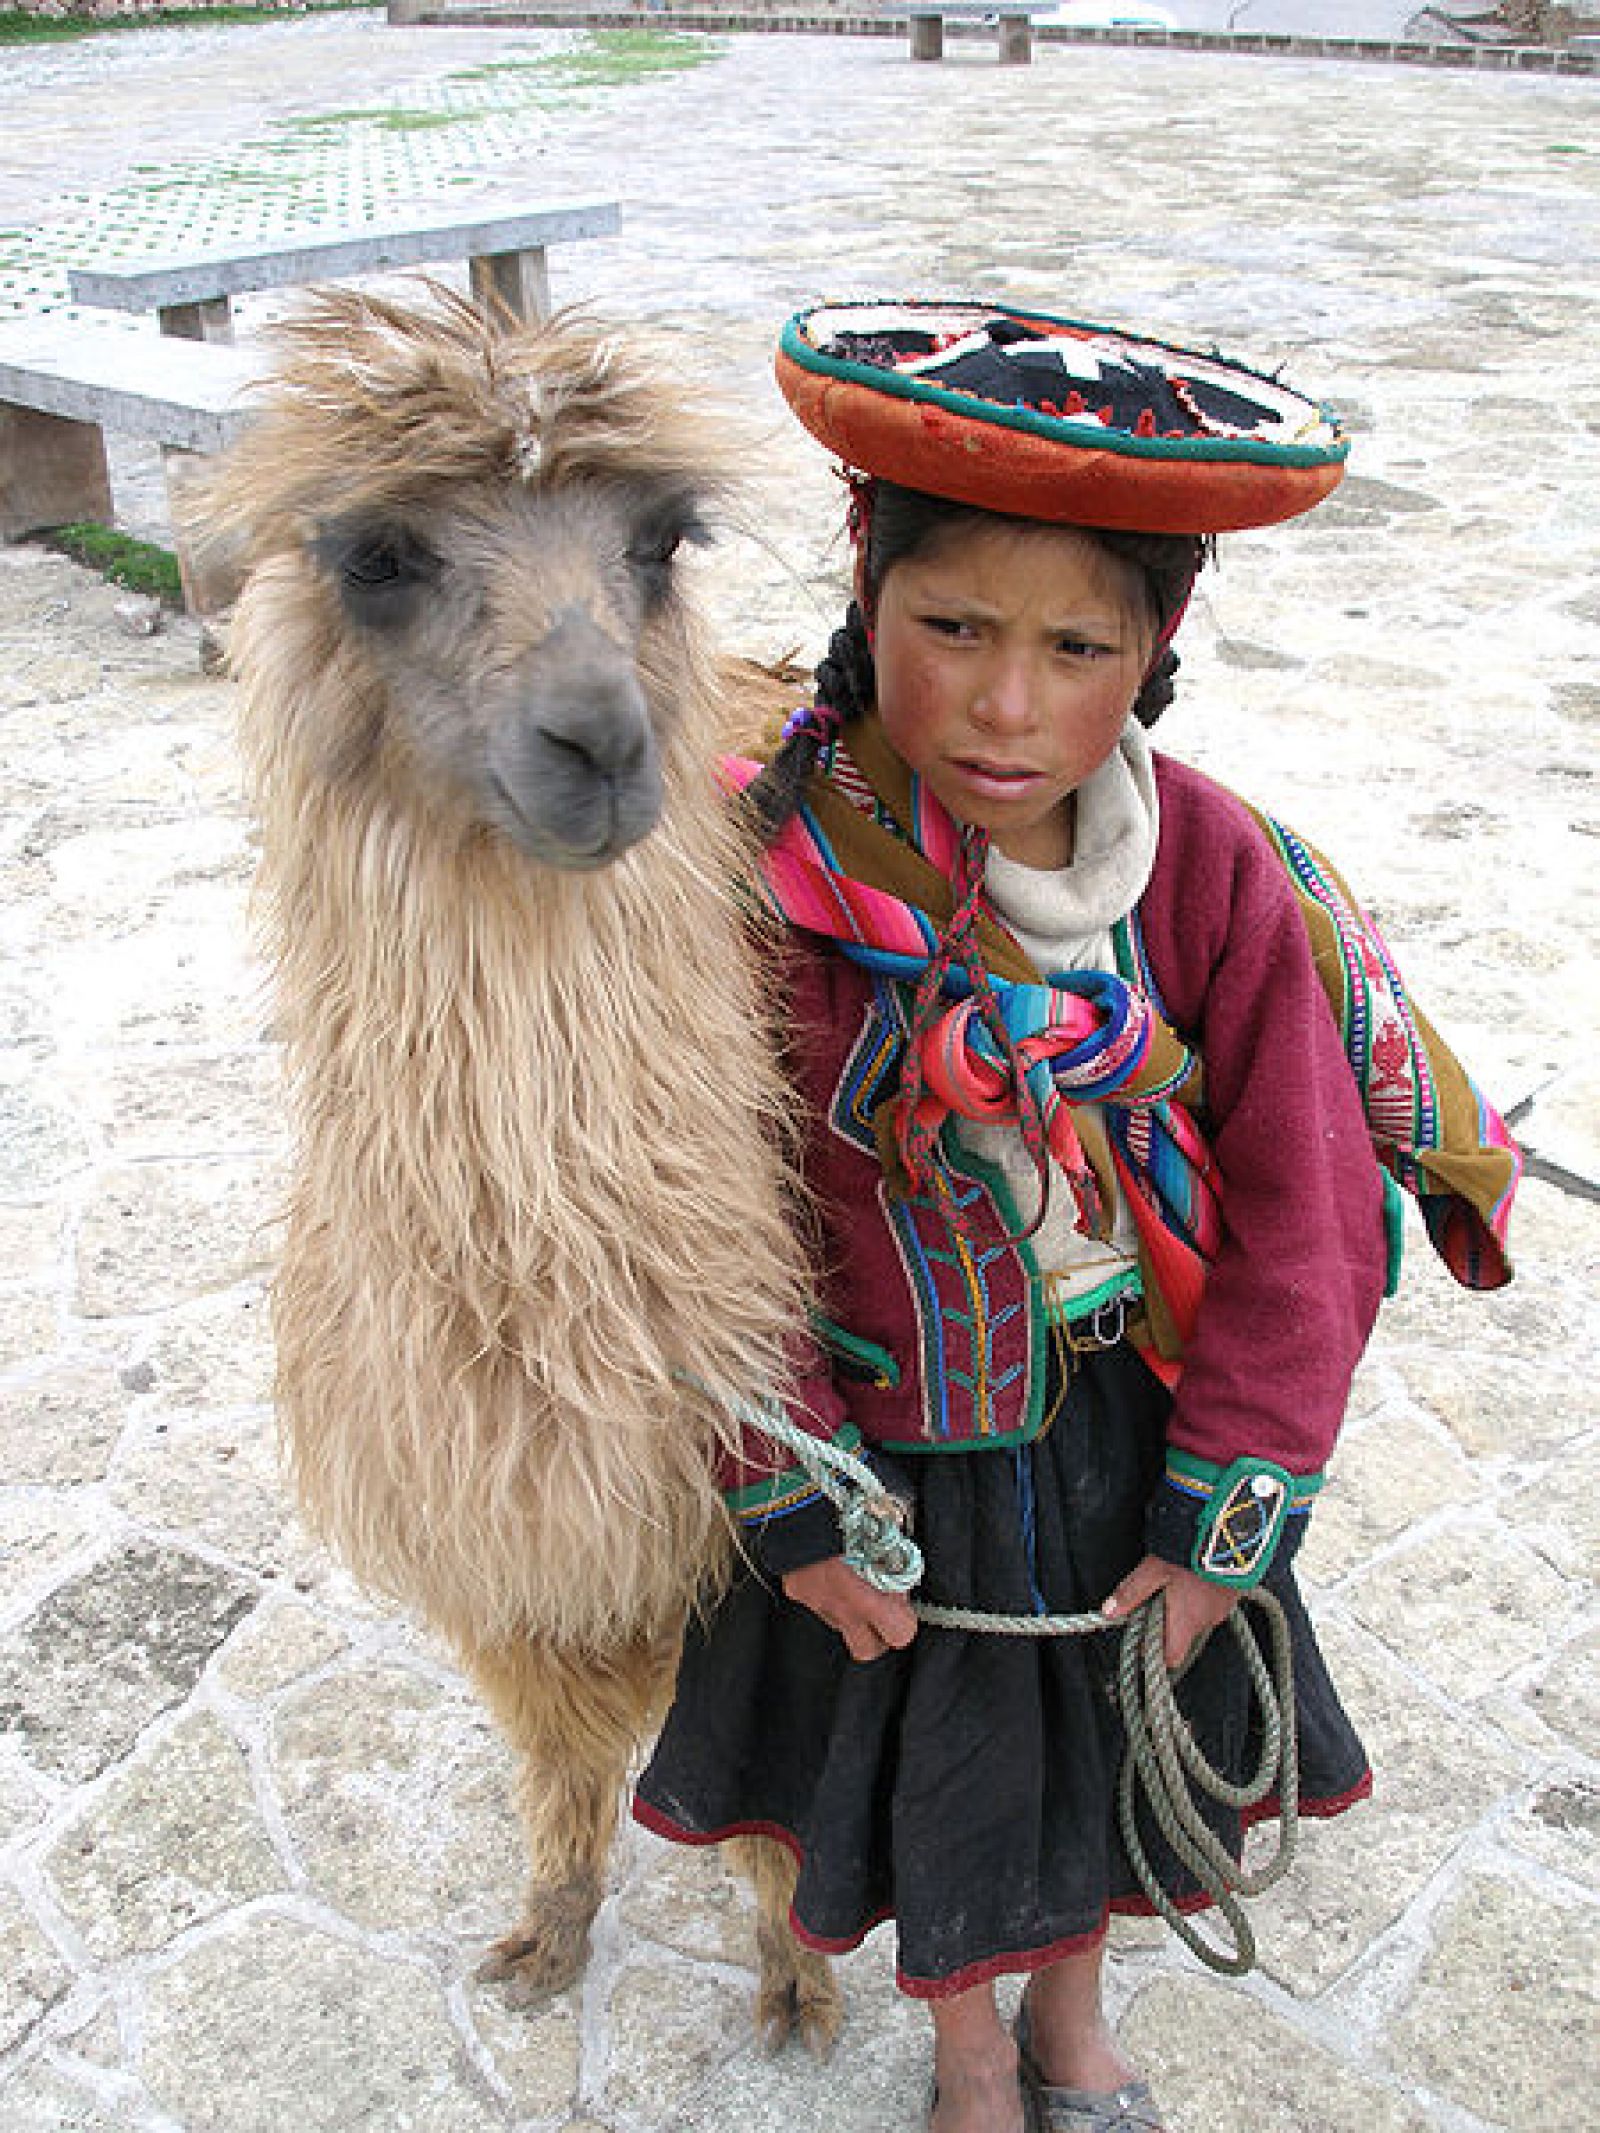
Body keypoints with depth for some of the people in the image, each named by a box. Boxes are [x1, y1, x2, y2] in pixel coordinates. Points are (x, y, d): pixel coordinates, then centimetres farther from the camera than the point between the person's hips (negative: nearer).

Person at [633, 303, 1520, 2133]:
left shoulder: (1214, 868, -17)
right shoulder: (772, 867, -22)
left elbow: (1300, 1213, -10)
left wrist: (1223, 1519, -9)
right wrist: (797, 1507, -10)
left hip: (1133, 1427, 2)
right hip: (893, 1447, -1)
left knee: (1107, 1740, 25)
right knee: (924, 1758, 21)